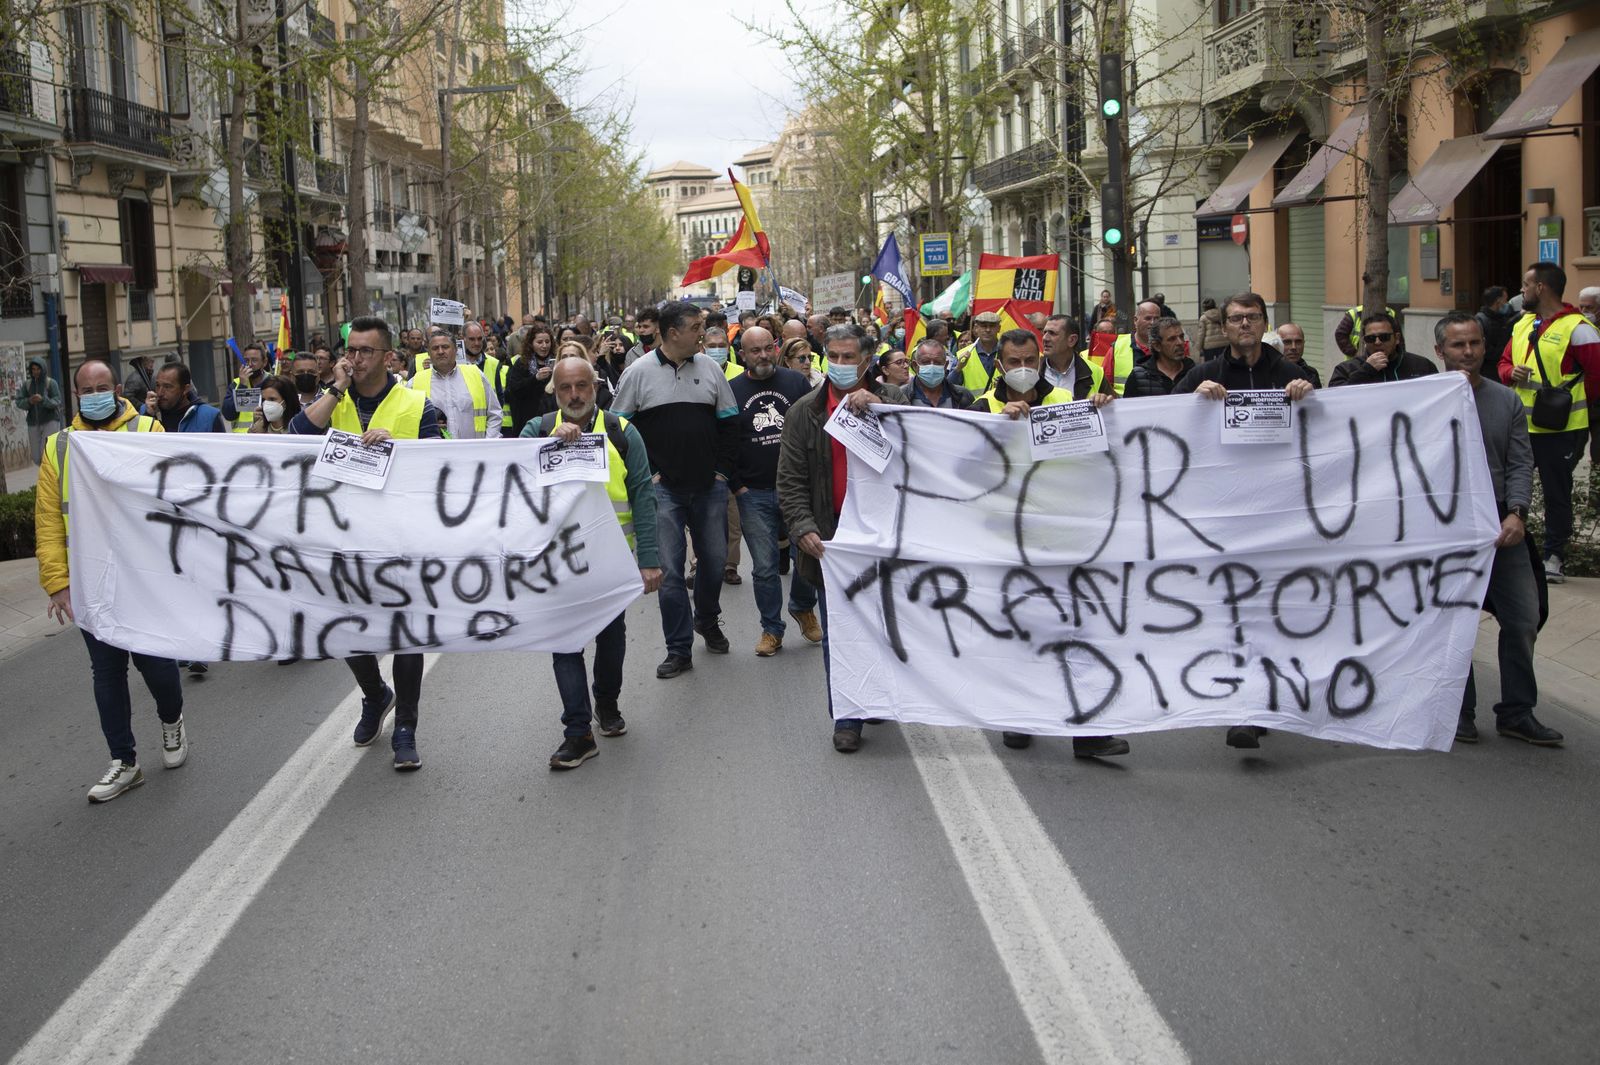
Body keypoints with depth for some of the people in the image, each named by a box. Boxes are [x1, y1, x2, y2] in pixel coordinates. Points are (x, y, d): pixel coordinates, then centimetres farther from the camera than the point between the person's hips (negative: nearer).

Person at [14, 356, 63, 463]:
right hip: (33, 423, 4)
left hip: (50, 421, -4)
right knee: (36, 457, 8)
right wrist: (29, 401, -16)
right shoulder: (26, 384, 5)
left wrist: (43, 399, -26)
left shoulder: (51, 383, -5)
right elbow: (19, 402, 4)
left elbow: (57, 402, -10)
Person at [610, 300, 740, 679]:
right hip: (664, 489, -3)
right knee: (669, 570, -3)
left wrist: (723, 470, 3)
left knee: (715, 560, 12)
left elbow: (729, 422, 9)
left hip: (709, 487, 3)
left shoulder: (709, 367, 4)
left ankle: (707, 620, 39)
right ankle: (679, 650, 6)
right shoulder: (639, 372, -5)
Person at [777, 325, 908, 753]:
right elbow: (790, 481, 2)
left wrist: (877, 407, -24)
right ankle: (847, 719, 12)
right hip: (831, 539, 0)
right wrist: (803, 528, -12)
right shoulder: (805, 412, 5)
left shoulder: (892, 400, 3)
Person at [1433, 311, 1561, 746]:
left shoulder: (1506, 400, 8)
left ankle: (1516, 711, 16)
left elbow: (1520, 463, 3)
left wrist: (1517, 513, -13)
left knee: (1523, 619, 3)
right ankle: (1459, 711, 17)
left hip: (1501, 525, 3)